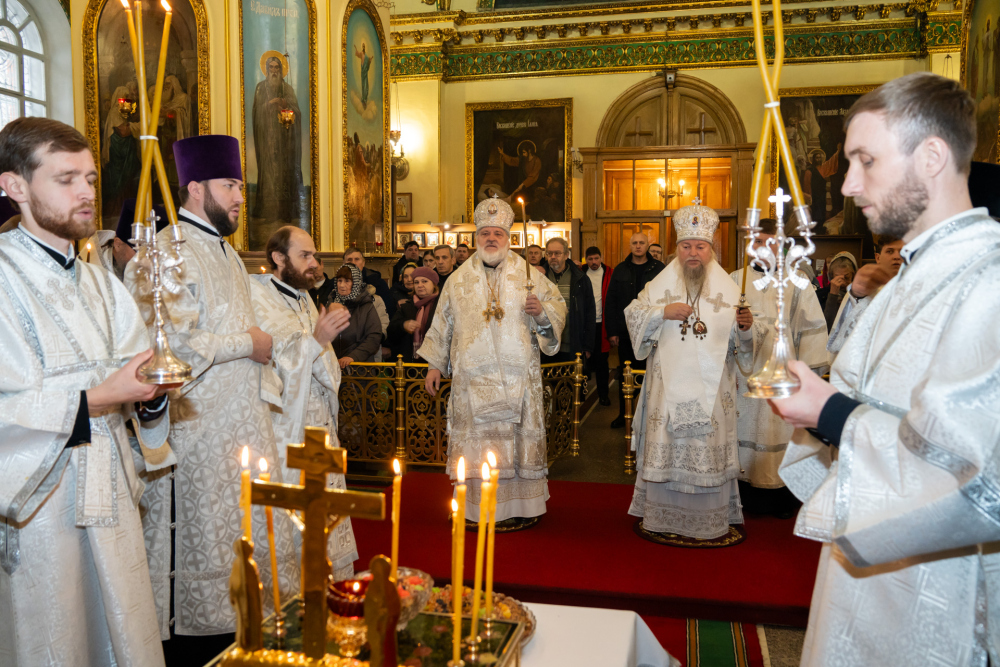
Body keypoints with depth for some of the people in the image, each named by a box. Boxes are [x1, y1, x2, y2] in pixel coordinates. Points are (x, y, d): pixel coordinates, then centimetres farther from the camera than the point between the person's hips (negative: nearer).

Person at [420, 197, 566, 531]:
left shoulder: (528, 275, 7)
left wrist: (542, 310, -12)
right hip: (472, 378, 1)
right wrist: (434, 364, 11)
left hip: (519, 377, 0)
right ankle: (477, 508, 11)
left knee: (520, 439, 2)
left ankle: (521, 506, 13)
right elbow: (442, 324, 14)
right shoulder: (459, 280, 10)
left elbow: (558, 305, 10)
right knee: (475, 440, 1)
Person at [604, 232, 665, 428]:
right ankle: (624, 414, 20)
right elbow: (610, 303, 4)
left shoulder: (659, 269, 0)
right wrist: (611, 331, -3)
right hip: (626, 332, 2)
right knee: (625, 375, 9)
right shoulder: (620, 270, 5)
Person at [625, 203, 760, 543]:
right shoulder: (660, 284, 6)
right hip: (669, 385, 0)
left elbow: (743, 342, 3)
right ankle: (663, 519, 16)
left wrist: (746, 326, -18)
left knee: (709, 450, 3)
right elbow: (633, 316, 1)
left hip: (711, 388, 1)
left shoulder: (728, 289, 7)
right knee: (666, 449, 4)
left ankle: (711, 521, 17)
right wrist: (663, 312, -13)